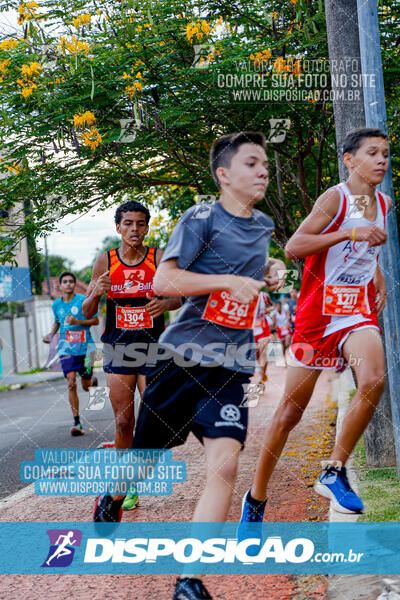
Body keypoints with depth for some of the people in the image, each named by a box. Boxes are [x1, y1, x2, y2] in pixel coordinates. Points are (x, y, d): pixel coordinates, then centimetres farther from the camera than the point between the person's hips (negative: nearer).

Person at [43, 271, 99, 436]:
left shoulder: (83, 300, -6)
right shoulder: (56, 304, 7)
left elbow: (95, 321, -4)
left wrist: (77, 321, -18)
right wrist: (51, 334, 7)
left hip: (84, 346, -2)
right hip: (67, 348, 2)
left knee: (85, 386, 6)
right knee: (71, 383, -12)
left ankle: (92, 379, 45)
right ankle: (77, 423, -9)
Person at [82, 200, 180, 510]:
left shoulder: (160, 258, -3)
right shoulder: (105, 262, 1)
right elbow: (87, 312, 5)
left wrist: (166, 303, -22)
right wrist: (96, 292, -17)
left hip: (153, 348, -1)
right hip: (117, 348, 1)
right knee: (123, 421, 1)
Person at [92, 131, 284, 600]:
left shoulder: (263, 225, 14)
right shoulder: (202, 218, -6)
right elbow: (162, 281, -15)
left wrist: (267, 276, 12)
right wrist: (229, 281, -22)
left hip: (231, 367, 4)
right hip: (183, 354, -4)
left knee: (224, 464, -15)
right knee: (146, 453, 12)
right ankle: (110, 500, 46)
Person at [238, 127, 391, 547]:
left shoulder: (383, 204, 12)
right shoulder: (335, 198, -9)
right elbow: (292, 248, -21)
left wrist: (379, 278, 15)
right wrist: (349, 233, -26)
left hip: (357, 312, 5)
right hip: (317, 312, -5)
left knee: (374, 380, -26)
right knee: (291, 410, 2)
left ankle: (333, 472, -9)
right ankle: (256, 499, 19)